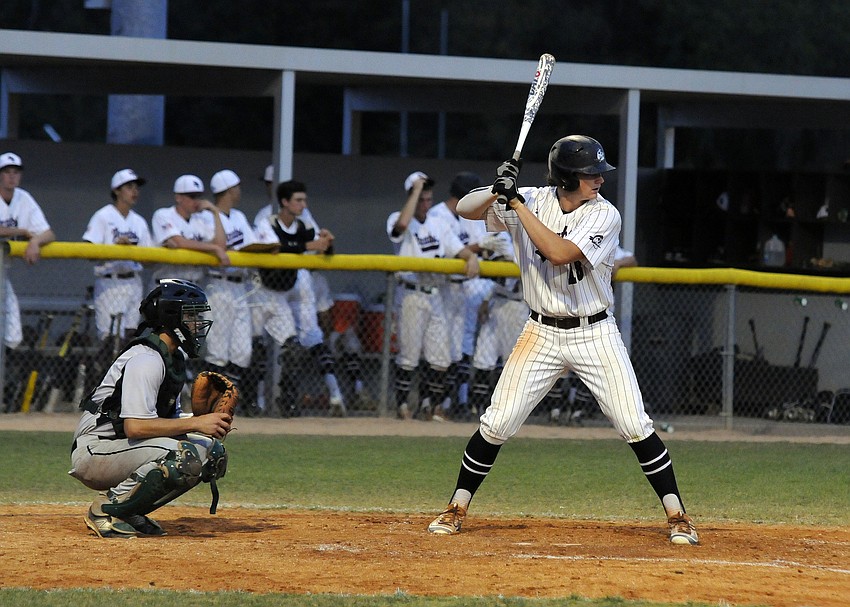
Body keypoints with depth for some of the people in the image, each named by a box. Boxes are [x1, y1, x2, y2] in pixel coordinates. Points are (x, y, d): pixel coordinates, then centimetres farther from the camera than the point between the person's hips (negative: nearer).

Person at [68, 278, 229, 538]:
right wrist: (195, 423, -25)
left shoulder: (174, 357, 13)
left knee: (212, 451, 3)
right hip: (94, 451, -10)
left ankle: (129, 511, 5)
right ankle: (106, 509, -15)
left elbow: (170, 418, 15)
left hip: (121, 448, 10)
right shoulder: (146, 359, -19)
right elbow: (135, 426, -28)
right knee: (186, 455, -29)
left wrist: (210, 422, -4)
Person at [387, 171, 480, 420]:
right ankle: (403, 404, 8)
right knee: (409, 354, -4)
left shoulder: (439, 225, 15)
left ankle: (427, 402, 17)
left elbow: (460, 250, 10)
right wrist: (416, 190, -20)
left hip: (435, 295, 5)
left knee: (441, 359, 2)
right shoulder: (397, 220, -4)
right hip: (412, 295, -5)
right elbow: (402, 225, -29)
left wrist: (472, 258, -14)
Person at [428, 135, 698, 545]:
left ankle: (677, 516, 2)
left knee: (635, 427, -7)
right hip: (542, 333, 2)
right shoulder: (533, 202, -5)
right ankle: (457, 508, 14)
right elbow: (466, 210, -2)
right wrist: (499, 191, -22)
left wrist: (517, 203, -26)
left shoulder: (604, 215, -14)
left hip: (595, 334, -2)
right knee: (497, 423, -1)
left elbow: (560, 253, -28)